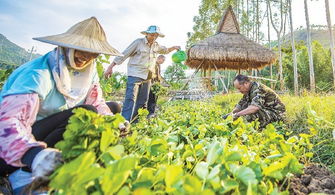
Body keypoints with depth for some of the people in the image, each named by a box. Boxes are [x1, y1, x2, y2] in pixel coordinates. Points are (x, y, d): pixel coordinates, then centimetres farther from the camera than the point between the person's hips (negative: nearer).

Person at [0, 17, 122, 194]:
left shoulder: (88, 71, -2)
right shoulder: (39, 74, -24)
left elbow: (97, 104, -2)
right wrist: (34, 154, -52)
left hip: (51, 132, 8)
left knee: (113, 108, -1)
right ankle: (24, 174, -19)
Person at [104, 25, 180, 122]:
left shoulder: (156, 46, 13)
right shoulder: (138, 42, -6)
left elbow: (165, 50, 37)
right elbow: (124, 55, -6)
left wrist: (174, 47, 19)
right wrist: (110, 67, -9)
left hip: (147, 77, 7)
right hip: (135, 75, -7)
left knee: (142, 101, 7)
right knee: (130, 98, -18)